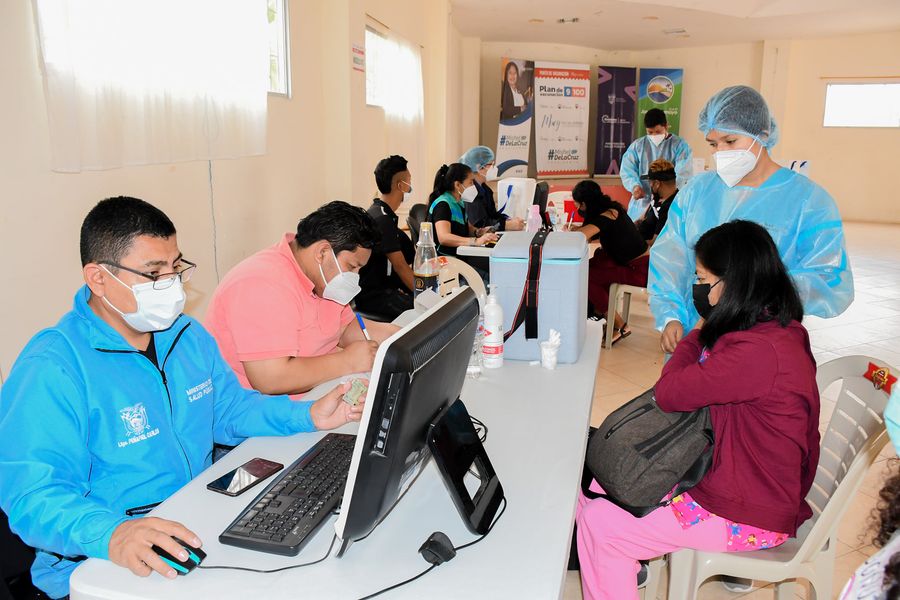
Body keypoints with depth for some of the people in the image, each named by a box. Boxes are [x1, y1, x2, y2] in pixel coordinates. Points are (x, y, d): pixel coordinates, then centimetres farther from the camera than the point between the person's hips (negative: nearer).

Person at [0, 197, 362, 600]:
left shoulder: (188, 335, 7)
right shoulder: (50, 370, -17)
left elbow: (230, 409, 16)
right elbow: (33, 495, -23)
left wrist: (309, 416, 1)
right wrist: (110, 535, -41)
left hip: (201, 525, 6)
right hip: (99, 566, -5)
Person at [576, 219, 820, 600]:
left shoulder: (760, 351, -31)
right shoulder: (778, 329, 2)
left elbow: (668, 393, -20)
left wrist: (698, 334, -9)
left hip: (745, 519, -10)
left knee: (596, 523, -8)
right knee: (594, 484, 10)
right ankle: (628, 565, 29)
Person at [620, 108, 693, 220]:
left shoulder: (680, 145, 3)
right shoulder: (637, 145, 11)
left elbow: (683, 174, -8)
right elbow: (627, 170, 4)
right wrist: (635, 185, -18)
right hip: (642, 203, 2)